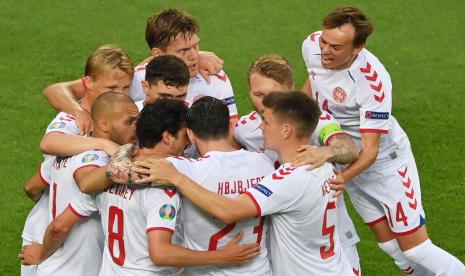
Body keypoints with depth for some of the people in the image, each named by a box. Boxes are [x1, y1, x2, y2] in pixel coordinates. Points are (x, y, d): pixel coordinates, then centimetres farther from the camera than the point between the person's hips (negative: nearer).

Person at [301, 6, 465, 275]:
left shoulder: (373, 80, -35)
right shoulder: (312, 45, -17)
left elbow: (370, 150, -34)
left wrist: (341, 177, -48)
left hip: (384, 160, -6)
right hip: (348, 159, 6)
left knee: (414, 247, -5)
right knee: (388, 242, 11)